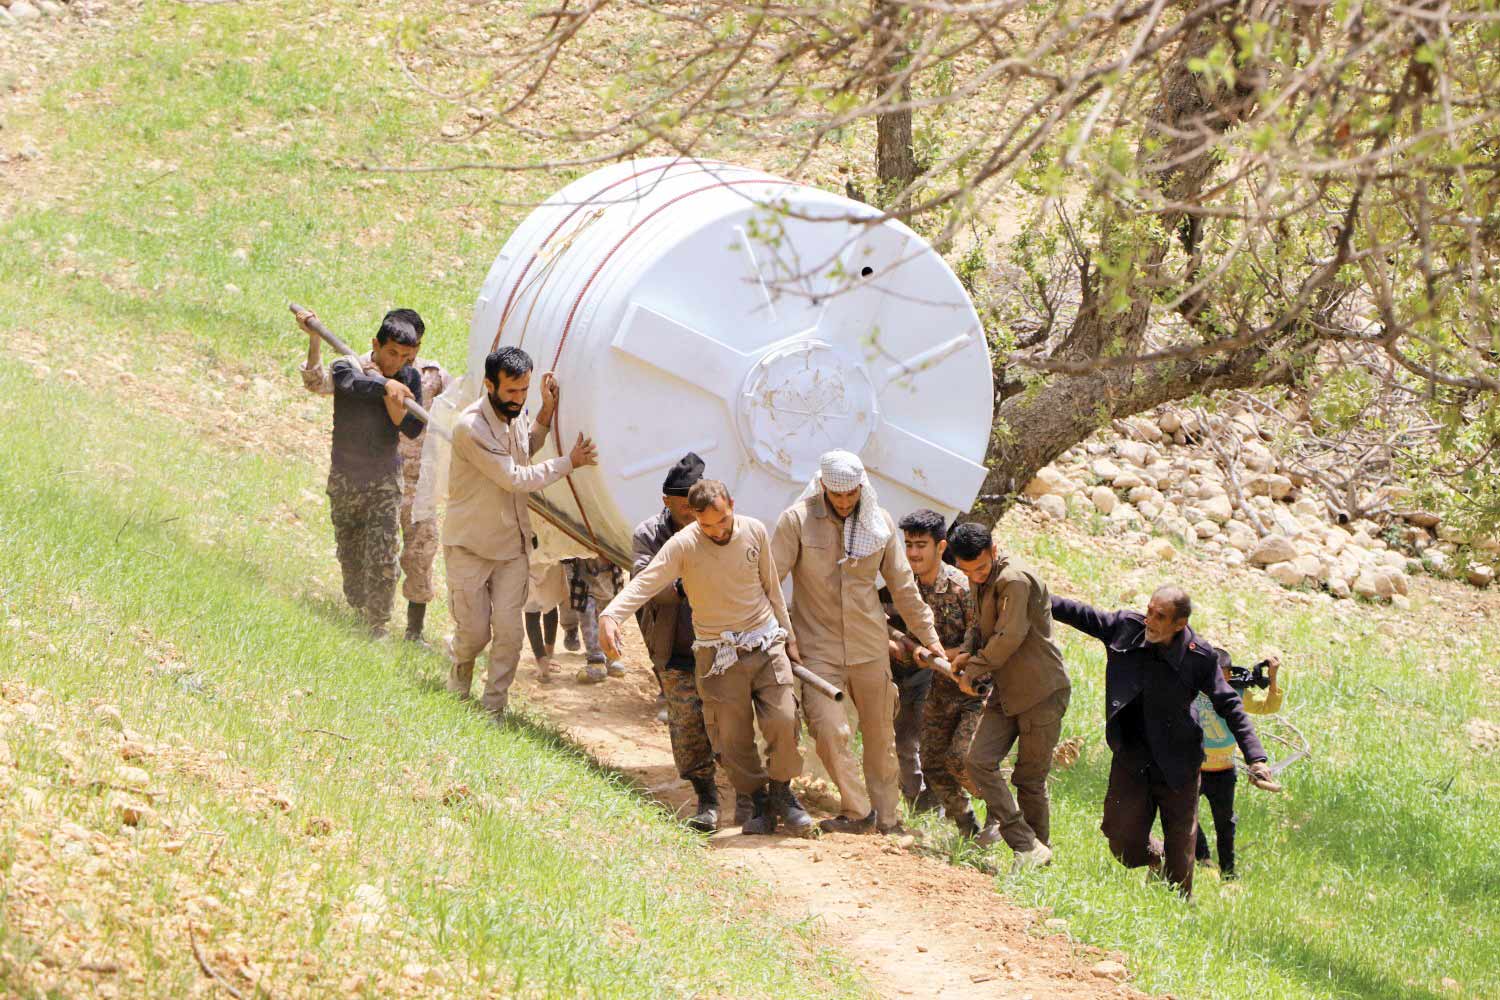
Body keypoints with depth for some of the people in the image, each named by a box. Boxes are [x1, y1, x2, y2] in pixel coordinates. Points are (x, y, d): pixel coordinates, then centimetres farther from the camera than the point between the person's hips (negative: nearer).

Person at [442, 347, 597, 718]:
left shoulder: (516, 413, -1)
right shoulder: (471, 427, -25)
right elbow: (514, 478, -23)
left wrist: (546, 413, 4)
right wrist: (569, 462, -16)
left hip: (512, 544, 6)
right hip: (470, 546, -6)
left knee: (509, 630, -1)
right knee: (475, 632, 3)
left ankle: (495, 705, 13)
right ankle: (460, 660, 38)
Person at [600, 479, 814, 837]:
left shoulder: (755, 532, -1)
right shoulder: (683, 545, -13)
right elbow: (644, 583, -25)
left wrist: (788, 637, 18)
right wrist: (610, 615, -42)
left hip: (766, 645, 2)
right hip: (718, 656, -2)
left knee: (782, 720, -10)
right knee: (733, 737, -1)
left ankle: (781, 792, 12)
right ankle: (758, 802, 18)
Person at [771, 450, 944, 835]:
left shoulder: (880, 523, 3)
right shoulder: (797, 521, -7)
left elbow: (903, 586, 12)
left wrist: (928, 636, 15)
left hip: (870, 645, 3)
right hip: (818, 647, -3)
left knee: (880, 734, 7)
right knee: (829, 731, -16)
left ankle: (888, 819, 21)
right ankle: (857, 812, 1)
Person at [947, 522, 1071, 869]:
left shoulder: (1016, 580, -19)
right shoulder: (981, 581, 11)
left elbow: (1009, 638, -21)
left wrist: (974, 671, -9)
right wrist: (968, 653, 5)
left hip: (1042, 691, -8)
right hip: (1007, 691, 8)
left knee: (1030, 778, -1)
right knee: (979, 761, -7)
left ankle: (1038, 846, 16)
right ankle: (1026, 844, -4)